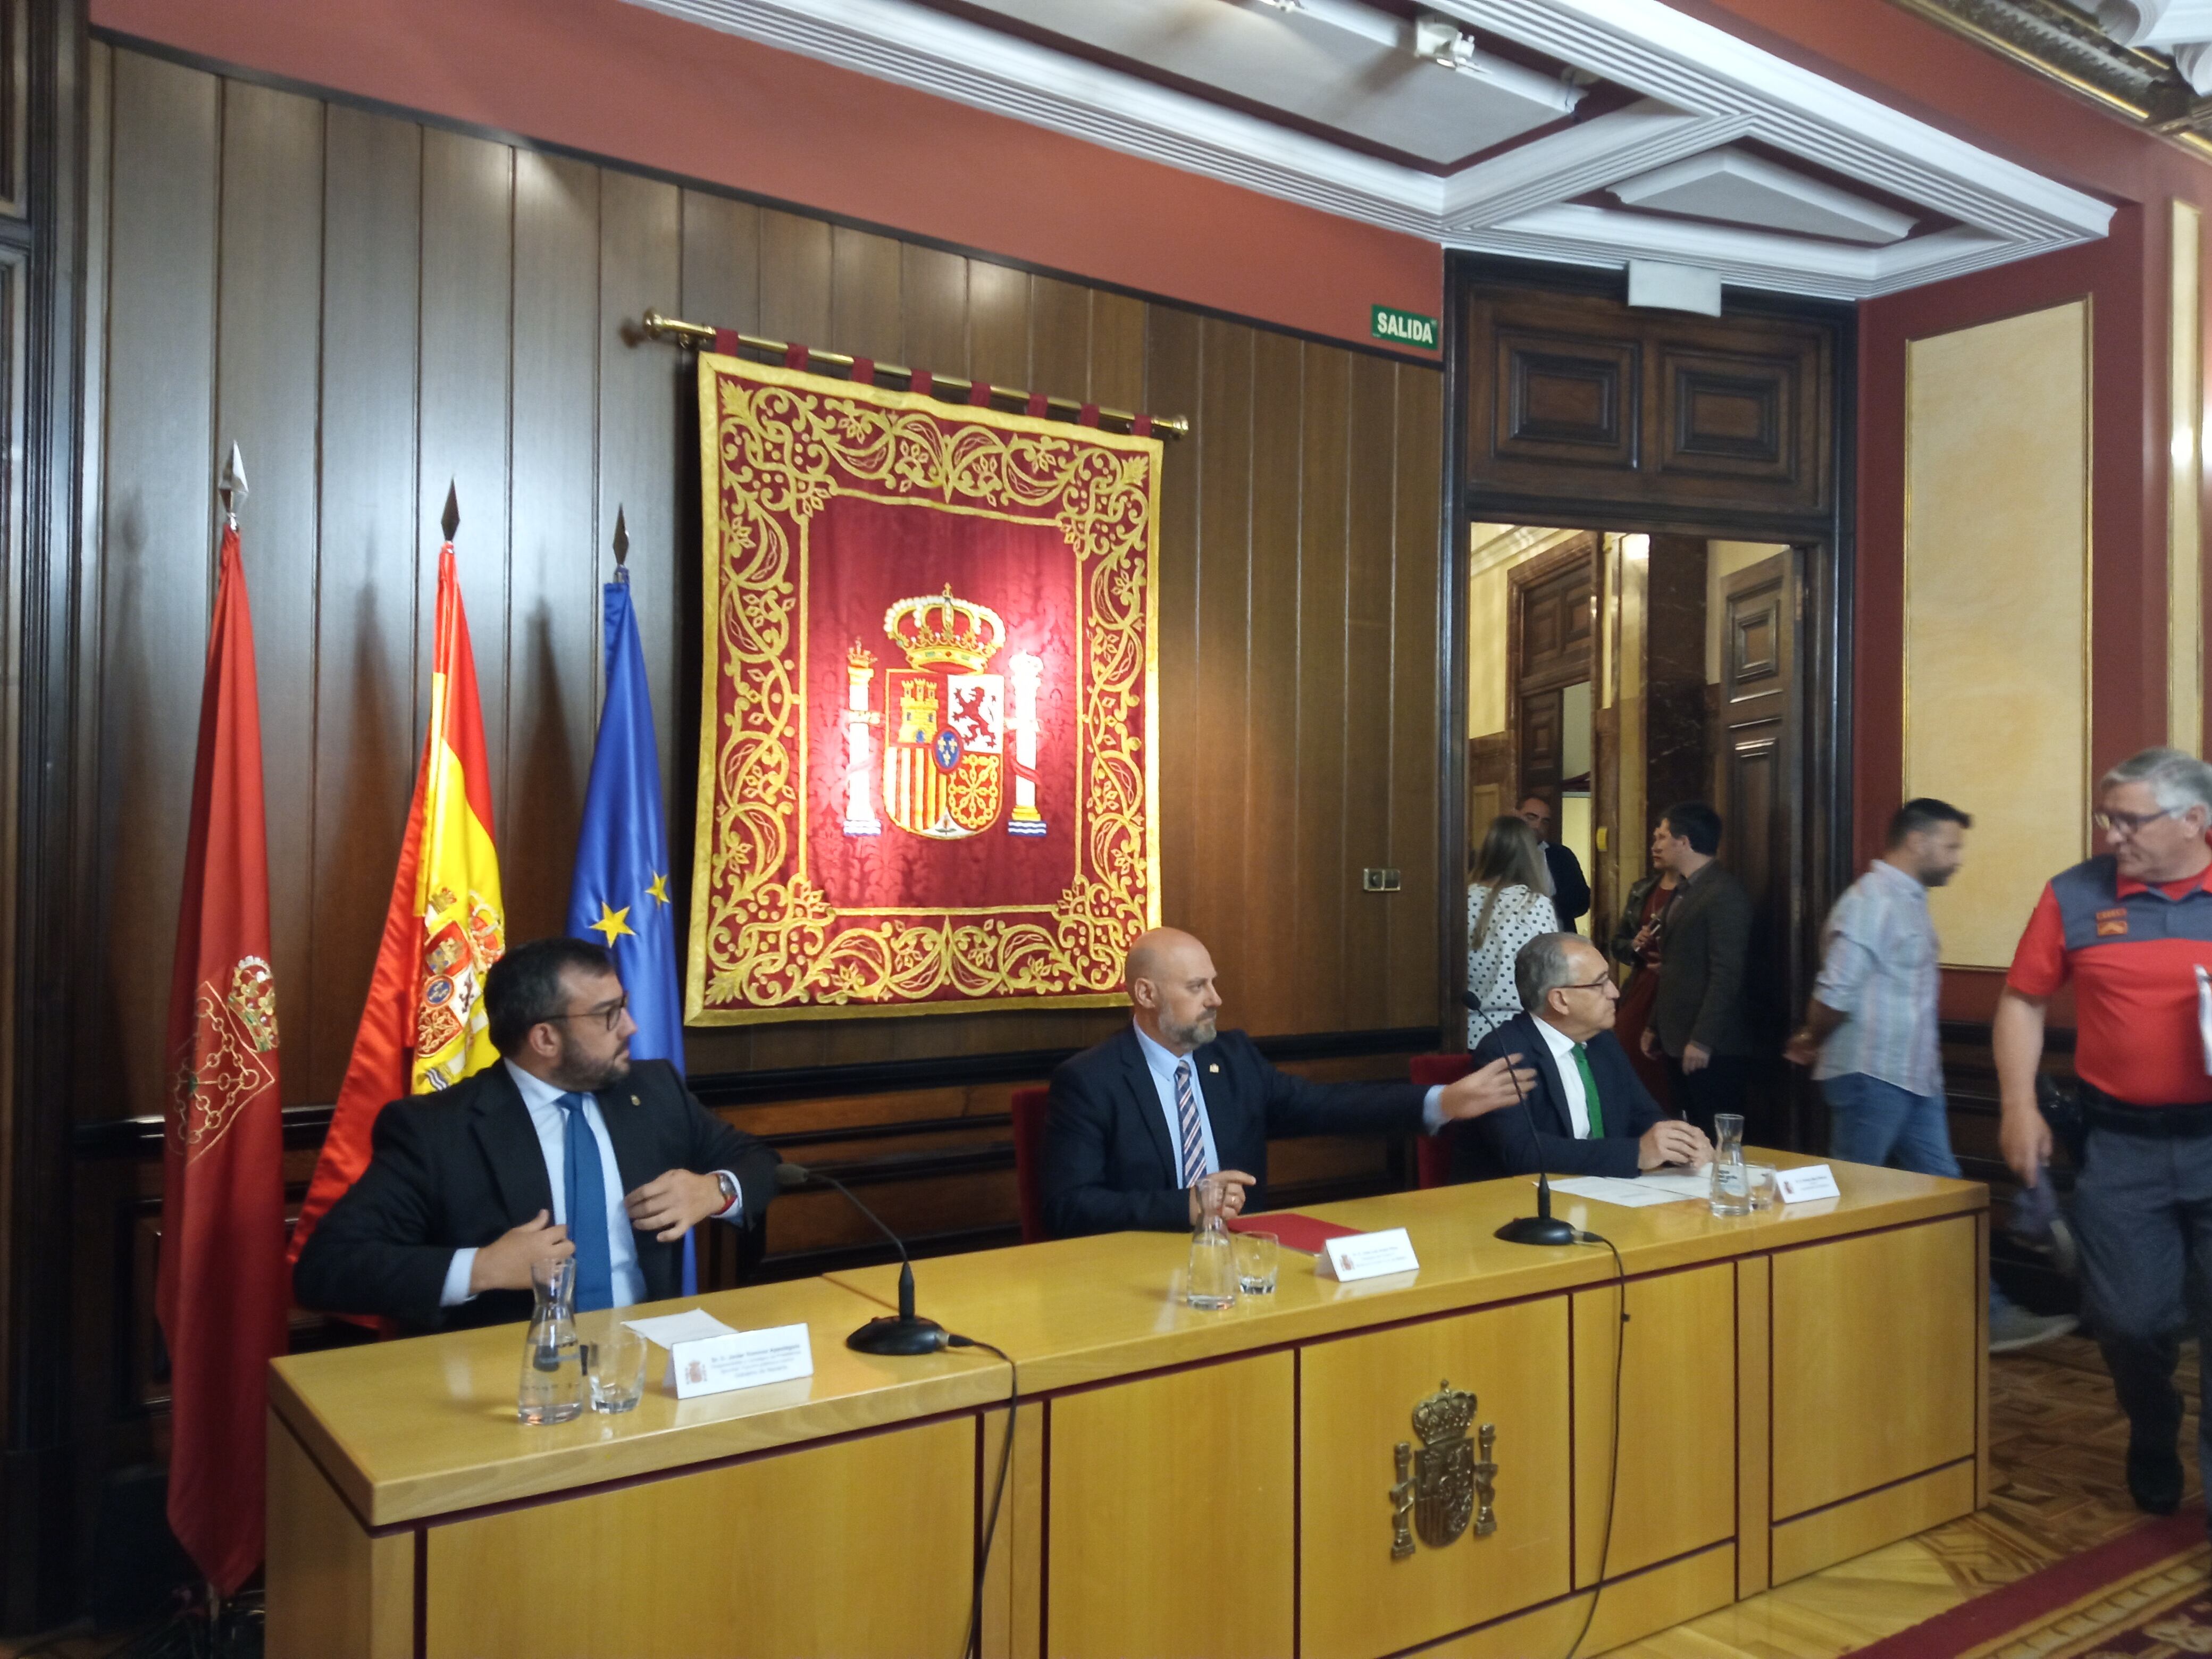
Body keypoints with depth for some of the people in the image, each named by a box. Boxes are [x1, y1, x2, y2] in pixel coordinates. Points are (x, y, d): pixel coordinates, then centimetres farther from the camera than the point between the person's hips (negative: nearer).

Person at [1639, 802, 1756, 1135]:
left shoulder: (1724, 893, -12)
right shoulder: (1685, 892, 17)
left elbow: (1726, 975, -18)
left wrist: (1702, 1041, -20)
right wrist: (1655, 1026, 19)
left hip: (1712, 1049, -9)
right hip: (1679, 1043, 9)